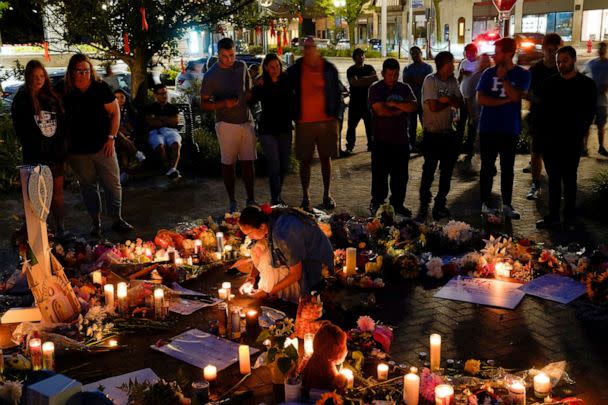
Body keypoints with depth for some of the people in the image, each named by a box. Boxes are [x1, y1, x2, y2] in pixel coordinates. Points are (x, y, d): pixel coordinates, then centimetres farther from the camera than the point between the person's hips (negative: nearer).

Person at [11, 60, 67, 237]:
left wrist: (63, 147, 3)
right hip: (36, 156, -4)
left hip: (56, 151, 4)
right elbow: (19, 128, -5)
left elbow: (62, 122, 10)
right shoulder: (22, 99, -2)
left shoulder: (52, 97, 10)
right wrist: (31, 147, -10)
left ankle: (60, 229, 17)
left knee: (57, 191, 9)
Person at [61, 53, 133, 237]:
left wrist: (111, 138, -8)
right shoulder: (66, 93, -2)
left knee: (113, 184, 4)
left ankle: (117, 219, 18)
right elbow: (63, 120, 8)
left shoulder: (101, 88, -7)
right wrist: (67, 144, 2)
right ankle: (96, 223, 23)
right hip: (78, 151, 1)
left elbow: (115, 113, -2)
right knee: (88, 187, 12)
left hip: (102, 147, -1)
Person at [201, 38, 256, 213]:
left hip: (246, 121, 4)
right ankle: (232, 201, 13)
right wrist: (224, 103, -21)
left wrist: (250, 96, 6)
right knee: (228, 163, 3)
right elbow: (204, 103, -6)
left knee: (248, 162, 7)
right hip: (227, 124, -4)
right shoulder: (211, 75, -8)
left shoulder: (241, 66, 6)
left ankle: (251, 199, 17)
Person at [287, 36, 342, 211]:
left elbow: (337, 93, 8)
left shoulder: (329, 68, 4)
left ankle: (327, 195, 19)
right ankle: (305, 197, 13)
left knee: (326, 158, 8)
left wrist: (335, 116, 2)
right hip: (304, 122, 0)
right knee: (305, 160, 3)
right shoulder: (295, 70, 2)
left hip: (326, 120, 1)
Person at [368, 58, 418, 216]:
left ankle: (398, 203, 22)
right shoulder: (375, 89, -2)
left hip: (401, 139, 4)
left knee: (401, 175, 10)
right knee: (380, 175, 0)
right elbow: (380, 110, -16)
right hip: (381, 140, -4)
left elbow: (413, 106, -5)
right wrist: (402, 110, -6)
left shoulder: (404, 88, 10)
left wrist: (394, 104, -13)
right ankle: (376, 205, 12)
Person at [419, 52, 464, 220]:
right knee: (429, 171, 5)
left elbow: (461, 103, -1)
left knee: (447, 172, 11)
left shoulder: (453, 81, 6)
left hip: (450, 133, 5)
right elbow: (434, 106, -19)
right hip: (433, 134, -5)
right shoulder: (430, 80, -11)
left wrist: (447, 99, -18)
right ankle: (424, 205, 20)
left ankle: (440, 204, 24)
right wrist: (452, 101, -6)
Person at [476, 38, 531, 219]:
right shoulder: (489, 73, 0)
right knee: (487, 167, 6)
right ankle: (485, 204, 14)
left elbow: (516, 96, -16)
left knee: (507, 168, 8)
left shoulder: (522, 74, -2)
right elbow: (480, 99, -8)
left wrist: (503, 77, -16)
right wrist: (504, 101, -13)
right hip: (488, 128, 0)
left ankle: (507, 205, 17)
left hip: (510, 129, 0)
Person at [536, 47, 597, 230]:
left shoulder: (586, 85, 1)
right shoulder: (549, 83, 8)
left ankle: (569, 217, 11)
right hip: (550, 140, 3)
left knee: (569, 179, 3)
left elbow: (589, 114, 0)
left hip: (571, 141, -3)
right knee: (553, 179, 8)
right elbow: (542, 110, 9)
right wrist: (543, 133, -1)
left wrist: (578, 135, -9)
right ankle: (553, 215, 15)